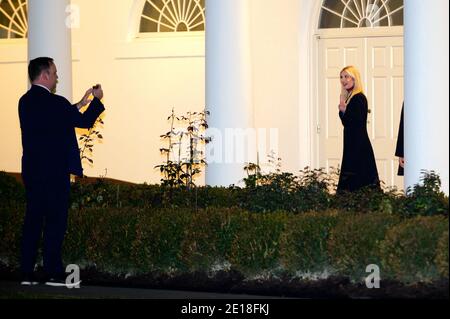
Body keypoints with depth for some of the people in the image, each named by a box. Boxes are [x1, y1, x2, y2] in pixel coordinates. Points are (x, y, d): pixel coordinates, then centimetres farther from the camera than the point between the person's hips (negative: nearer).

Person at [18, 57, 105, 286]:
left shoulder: (25, 101, 10)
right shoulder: (54, 102, -15)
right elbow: (85, 122, -6)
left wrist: (80, 104, 24)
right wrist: (96, 100, 8)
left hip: (32, 171, 8)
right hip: (54, 172, -8)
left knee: (33, 220, 9)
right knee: (55, 221, -2)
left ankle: (27, 273, 9)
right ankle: (53, 273, -2)